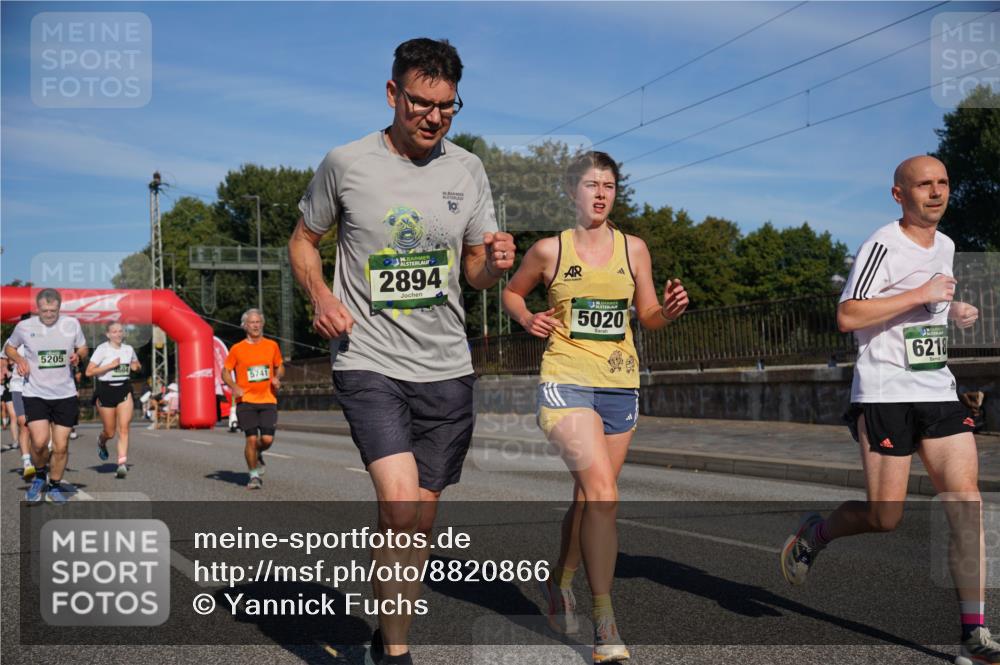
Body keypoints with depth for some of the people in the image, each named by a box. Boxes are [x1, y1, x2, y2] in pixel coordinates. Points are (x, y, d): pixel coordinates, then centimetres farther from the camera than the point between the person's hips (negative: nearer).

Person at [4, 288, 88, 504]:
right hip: (35, 394, -1)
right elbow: (9, 347, 14)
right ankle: (40, 475, 14)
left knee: (61, 446, 4)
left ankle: (55, 485, 25)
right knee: (39, 442, -16)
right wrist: (19, 359, -7)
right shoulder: (24, 326, -3)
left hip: (65, 394, 2)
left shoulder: (71, 324, -1)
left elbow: (83, 348, 13)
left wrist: (78, 356, -10)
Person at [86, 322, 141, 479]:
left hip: (124, 390, 3)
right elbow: (89, 372, -12)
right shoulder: (102, 349, -6)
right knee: (110, 432, 6)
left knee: (123, 428, -12)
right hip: (105, 390, -3)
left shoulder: (128, 349, 7)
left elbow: (137, 365, 26)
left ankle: (122, 463, -16)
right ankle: (101, 441, 42)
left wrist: (136, 366, 2)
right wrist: (110, 365, -18)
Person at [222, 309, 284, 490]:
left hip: (268, 400, 2)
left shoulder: (272, 346, 7)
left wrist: (277, 378, -2)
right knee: (251, 439, -6)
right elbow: (225, 372, 8)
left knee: (267, 439, -7)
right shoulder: (237, 349, 1)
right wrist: (234, 387, -10)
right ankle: (254, 476, 10)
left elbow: (280, 367, 20)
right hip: (246, 400, -2)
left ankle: (258, 454, 28)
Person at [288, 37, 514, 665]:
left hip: (447, 367, 4)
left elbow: (476, 271, 12)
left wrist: (496, 262, -11)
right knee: (402, 506, -20)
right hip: (369, 361, -4)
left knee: (420, 522, 10)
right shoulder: (346, 164, -4)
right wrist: (320, 295, -10)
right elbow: (304, 240, 10)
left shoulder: (467, 170, 5)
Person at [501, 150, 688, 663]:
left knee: (588, 498, 14)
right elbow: (511, 293, 15)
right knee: (603, 495, -20)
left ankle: (559, 582, 41)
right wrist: (528, 320, -5)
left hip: (620, 387, 4)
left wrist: (670, 309, -7)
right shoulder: (549, 250, 1)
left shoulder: (633, 248, 8)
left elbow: (647, 316, 14)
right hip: (566, 382, -4)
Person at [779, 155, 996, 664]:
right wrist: (921, 294, -19)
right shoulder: (884, 245, -10)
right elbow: (847, 317, -19)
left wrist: (954, 312, 11)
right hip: (885, 394, -7)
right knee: (884, 518, -5)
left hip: (938, 391, 7)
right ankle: (813, 534, 26)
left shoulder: (944, 246, 16)